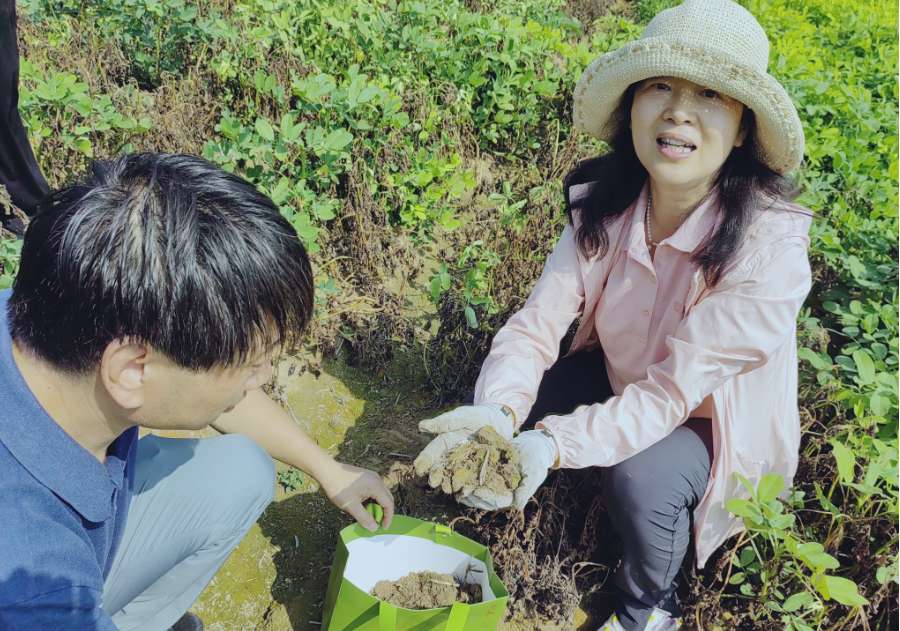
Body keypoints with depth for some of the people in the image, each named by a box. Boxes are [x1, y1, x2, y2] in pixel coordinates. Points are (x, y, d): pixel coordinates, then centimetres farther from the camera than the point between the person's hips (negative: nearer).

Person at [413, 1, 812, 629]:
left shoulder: (770, 247, -32)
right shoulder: (604, 206, -18)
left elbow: (673, 392, -33)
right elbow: (536, 324, -23)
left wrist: (552, 444, -47)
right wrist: (498, 410, -44)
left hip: (719, 425, -3)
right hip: (619, 381, 4)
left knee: (638, 477, -32)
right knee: (513, 406, -19)